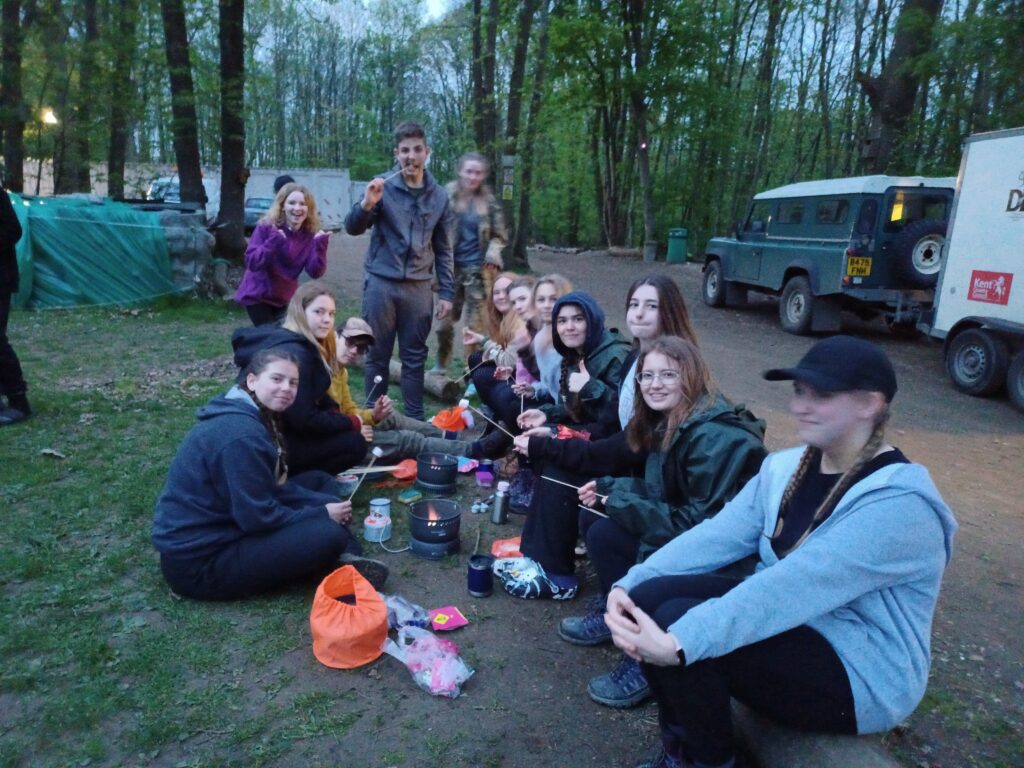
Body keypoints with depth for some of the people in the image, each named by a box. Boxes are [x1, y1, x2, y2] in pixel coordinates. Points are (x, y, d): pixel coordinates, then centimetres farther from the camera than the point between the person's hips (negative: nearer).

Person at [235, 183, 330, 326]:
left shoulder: (311, 234, -7)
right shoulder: (266, 227, -14)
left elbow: (315, 272, -13)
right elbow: (251, 262, -21)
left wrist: (320, 246, -27)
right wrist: (272, 241, -32)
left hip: (286, 298, 3)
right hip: (257, 295, -3)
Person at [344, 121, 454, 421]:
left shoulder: (439, 196, 6)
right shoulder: (384, 188, -2)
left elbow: (443, 249, 11)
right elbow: (352, 228, -4)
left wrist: (446, 292, 6)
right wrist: (367, 204, -24)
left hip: (418, 287, 2)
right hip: (381, 283, -2)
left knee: (415, 357, 9)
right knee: (377, 355, 6)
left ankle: (415, 419, 20)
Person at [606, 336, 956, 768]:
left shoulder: (898, 504, -24)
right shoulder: (786, 467, 1)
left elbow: (793, 587, -35)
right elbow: (715, 536, -7)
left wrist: (679, 643, -40)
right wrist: (628, 585, -20)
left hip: (859, 674, -7)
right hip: (788, 624, 7)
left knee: (677, 621, -25)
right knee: (652, 595, -14)